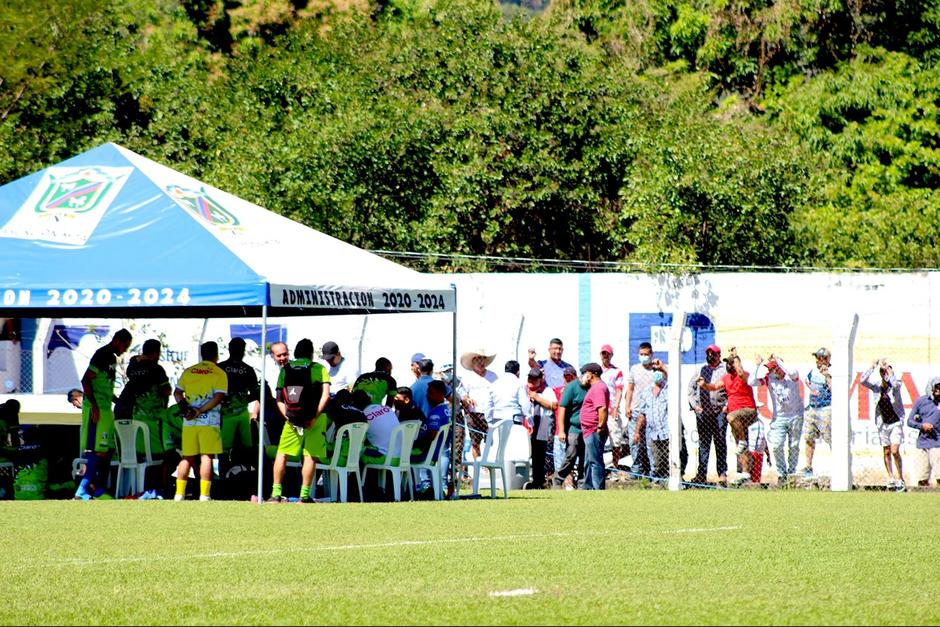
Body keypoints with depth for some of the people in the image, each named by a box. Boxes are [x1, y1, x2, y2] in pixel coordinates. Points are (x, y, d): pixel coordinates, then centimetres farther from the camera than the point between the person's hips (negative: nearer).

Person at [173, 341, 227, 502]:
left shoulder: (188, 371, 13)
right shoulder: (219, 373, 0)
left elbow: (177, 392, 6)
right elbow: (218, 397, -10)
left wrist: (185, 407, -3)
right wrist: (200, 411, -10)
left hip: (189, 422, 4)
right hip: (209, 421, -4)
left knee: (187, 458, 10)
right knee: (206, 457, -3)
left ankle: (179, 493, 9)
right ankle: (204, 494, -8)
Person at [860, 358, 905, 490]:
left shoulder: (895, 385, -9)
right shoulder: (876, 386, -1)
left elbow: (896, 384, -33)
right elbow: (863, 381, -14)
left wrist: (888, 368, -29)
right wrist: (872, 367, -17)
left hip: (896, 422, -4)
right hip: (883, 423, 4)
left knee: (895, 451, -12)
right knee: (887, 452, 8)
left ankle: (900, 479, -1)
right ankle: (891, 479, 18)